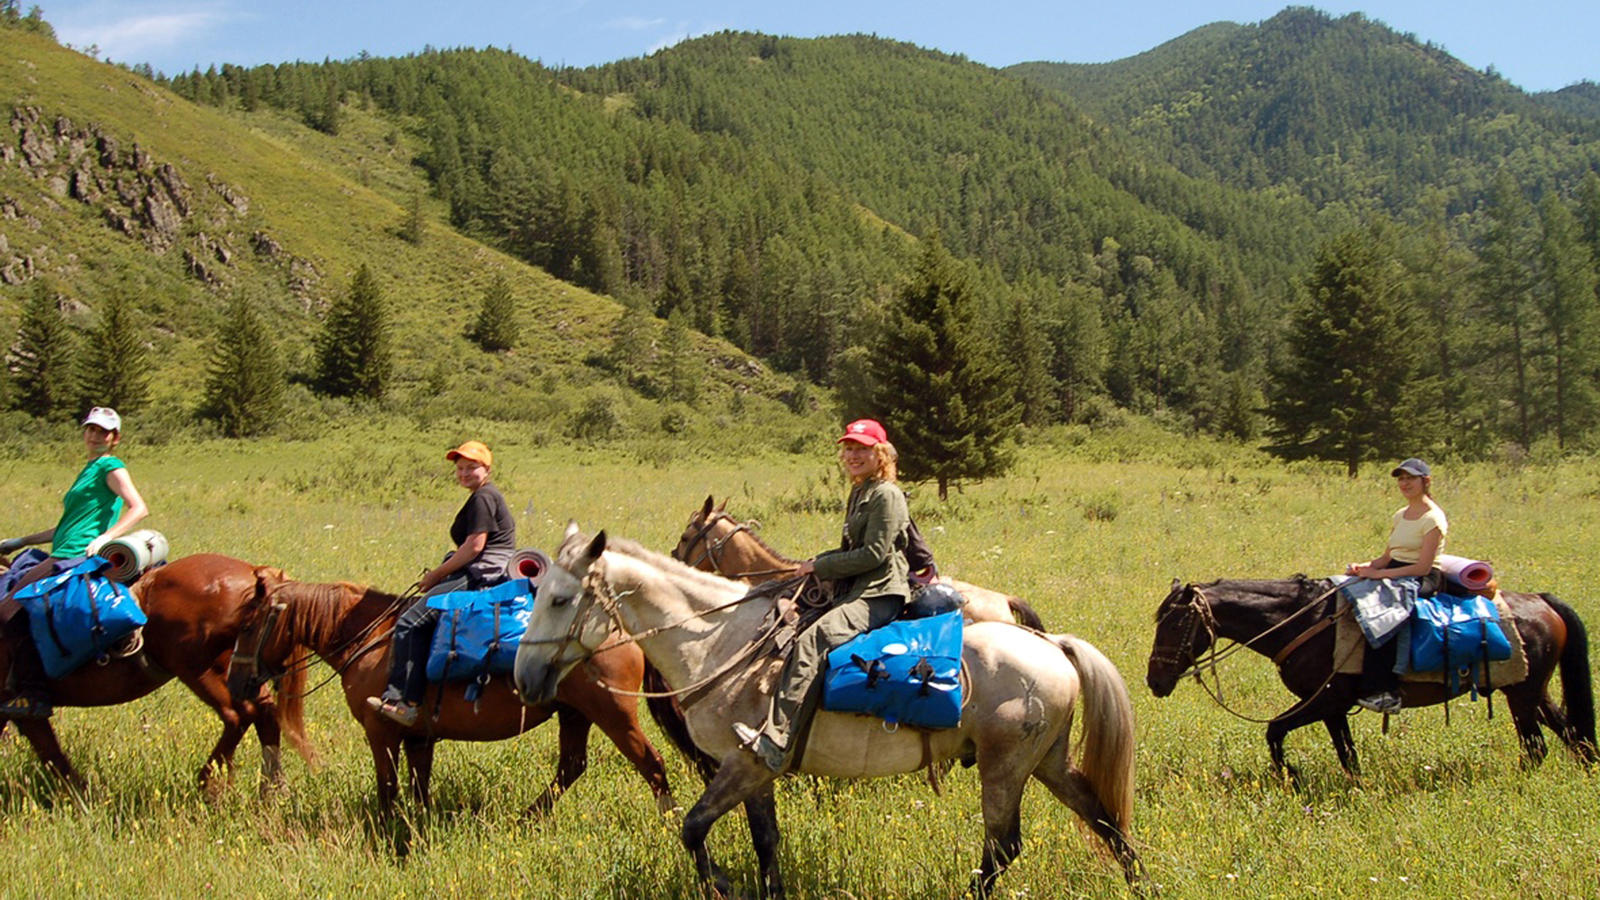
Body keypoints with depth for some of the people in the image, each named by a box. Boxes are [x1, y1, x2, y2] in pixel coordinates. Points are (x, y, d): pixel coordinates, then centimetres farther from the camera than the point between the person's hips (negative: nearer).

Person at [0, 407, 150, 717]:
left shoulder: (110, 467, -1)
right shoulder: (89, 470, 27)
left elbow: (139, 508, -16)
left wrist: (106, 537, -27)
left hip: (77, 557, -10)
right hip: (65, 557, 10)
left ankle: (34, 694, -22)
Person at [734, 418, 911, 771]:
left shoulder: (887, 495, -9)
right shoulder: (859, 494, 21)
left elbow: (873, 554, -16)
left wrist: (819, 566, -11)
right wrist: (816, 563, 11)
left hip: (877, 596, -11)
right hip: (855, 593, 11)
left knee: (813, 640, -28)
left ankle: (775, 741, -37)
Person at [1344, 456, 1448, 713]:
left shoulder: (1433, 518, -10)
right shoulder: (1400, 516, 16)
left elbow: (1423, 567, -17)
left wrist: (1380, 574, -20)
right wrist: (1363, 566, -3)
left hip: (1422, 581, -9)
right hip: (1394, 573, 9)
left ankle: (1384, 691, -35)